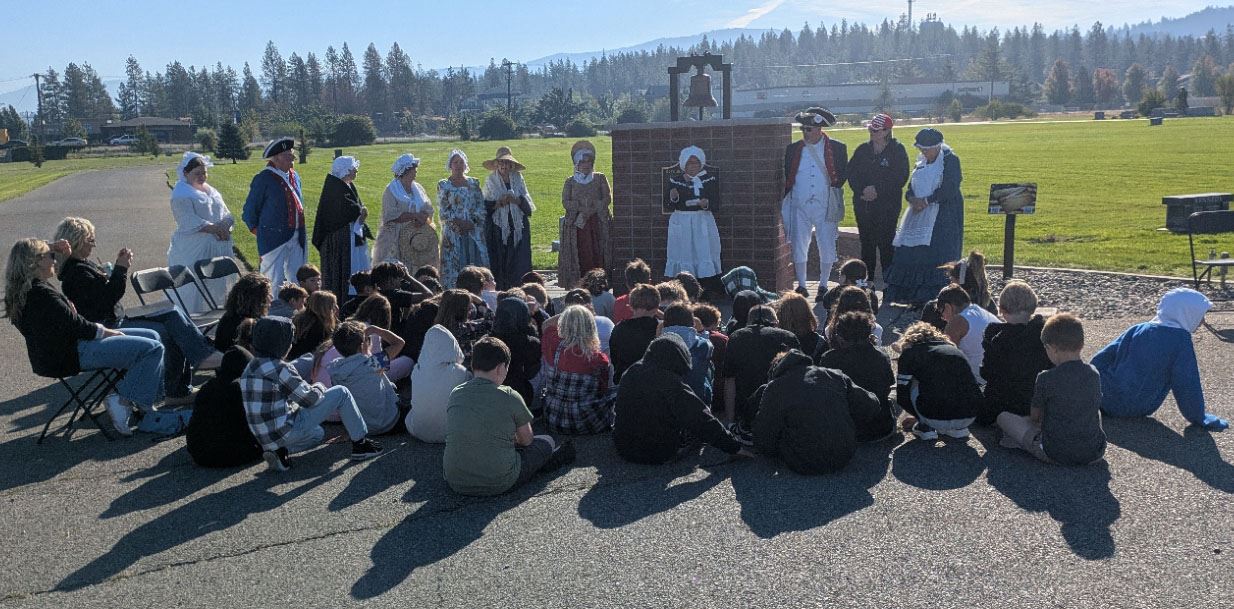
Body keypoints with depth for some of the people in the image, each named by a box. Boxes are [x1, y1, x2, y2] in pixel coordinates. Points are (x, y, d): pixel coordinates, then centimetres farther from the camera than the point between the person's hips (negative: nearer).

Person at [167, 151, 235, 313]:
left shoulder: (211, 191, 18)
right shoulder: (181, 195, -6)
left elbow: (226, 215, 13)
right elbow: (190, 221, -18)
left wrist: (225, 226, -9)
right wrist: (214, 229, -24)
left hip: (217, 247, 7)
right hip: (193, 250, -7)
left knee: (217, 287, 7)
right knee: (195, 292, -7)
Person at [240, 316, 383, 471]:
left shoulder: (249, 369, 9)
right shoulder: (280, 368, -17)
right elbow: (310, 398, -12)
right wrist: (319, 387, 8)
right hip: (287, 431, -8)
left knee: (318, 434, 37)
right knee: (341, 393, -2)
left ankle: (280, 451, 12)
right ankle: (360, 444, 5)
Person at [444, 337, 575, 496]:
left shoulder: (456, 394, 3)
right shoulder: (509, 396, -8)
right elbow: (527, 440, 8)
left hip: (455, 483, 5)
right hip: (499, 483, -4)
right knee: (546, 441, 15)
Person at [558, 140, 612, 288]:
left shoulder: (600, 178, 11)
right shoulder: (570, 181, 12)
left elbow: (607, 199, 1)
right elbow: (565, 202, 2)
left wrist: (587, 211, -9)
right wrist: (582, 207, -12)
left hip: (598, 224, 0)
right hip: (576, 225, 0)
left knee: (598, 255, -7)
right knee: (580, 256, -6)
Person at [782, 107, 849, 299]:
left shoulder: (837, 148, 2)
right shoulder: (793, 149, 7)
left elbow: (843, 174, 6)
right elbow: (786, 177, 9)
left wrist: (833, 188, -6)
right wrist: (783, 202, 3)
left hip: (826, 206, -1)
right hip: (799, 206, 2)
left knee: (827, 247, 4)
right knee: (798, 246, 3)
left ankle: (823, 285, 18)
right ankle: (801, 286, 14)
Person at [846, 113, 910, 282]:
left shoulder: (897, 150, -3)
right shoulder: (863, 149, 10)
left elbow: (901, 177, -8)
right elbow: (851, 173, 8)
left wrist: (877, 190, -14)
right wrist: (861, 190, -8)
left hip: (887, 204, -4)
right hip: (863, 203, 4)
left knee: (885, 241, -6)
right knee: (866, 240, 8)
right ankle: (868, 275, 17)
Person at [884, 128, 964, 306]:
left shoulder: (950, 160, -5)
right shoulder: (921, 162, 16)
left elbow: (950, 190, -14)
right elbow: (910, 188, 14)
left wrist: (926, 201, -15)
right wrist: (913, 198, -9)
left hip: (944, 216, -7)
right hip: (919, 213, 7)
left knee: (936, 255, -13)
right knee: (910, 254, 0)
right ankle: (917, 297, 5)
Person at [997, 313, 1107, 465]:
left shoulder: (1046, 378, -15)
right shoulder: (1094, 374, -1)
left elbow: (1035, 417, -1)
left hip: (1055, 454, -5)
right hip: (1095, 453, 5)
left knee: (1004, 417, 6)